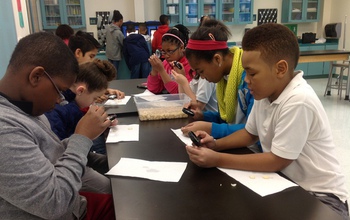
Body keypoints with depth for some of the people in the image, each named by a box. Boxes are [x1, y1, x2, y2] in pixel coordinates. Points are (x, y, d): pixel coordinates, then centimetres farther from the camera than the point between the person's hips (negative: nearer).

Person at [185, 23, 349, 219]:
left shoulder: (298, 102, -28)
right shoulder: (265, 93, -4)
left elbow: (277, 161, -23)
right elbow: (250, 133, 11)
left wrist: (218, 159, -21)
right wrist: (216, 144, -6)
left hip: (319, 195, -7)